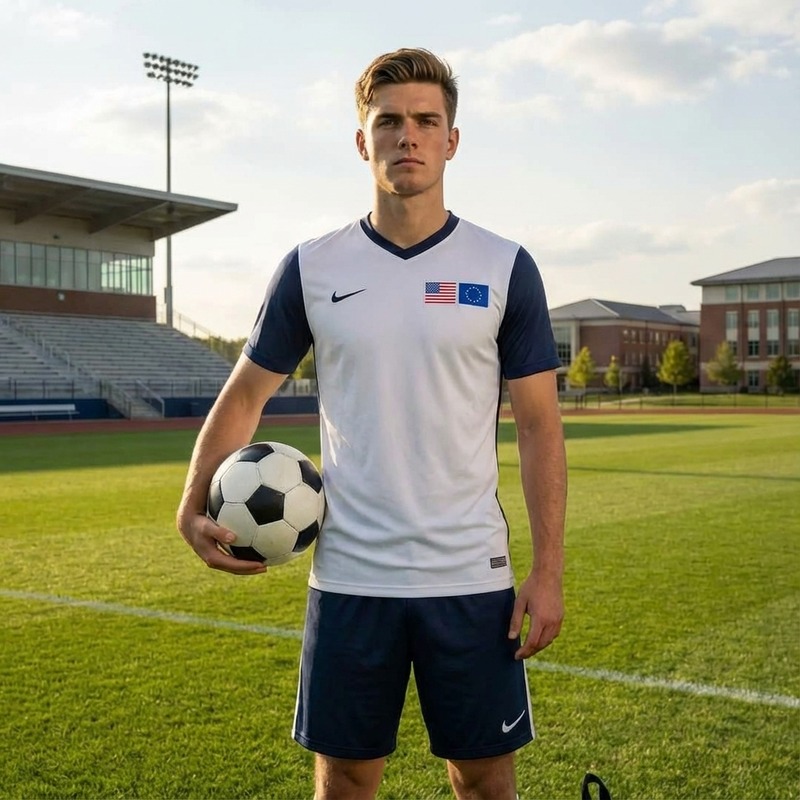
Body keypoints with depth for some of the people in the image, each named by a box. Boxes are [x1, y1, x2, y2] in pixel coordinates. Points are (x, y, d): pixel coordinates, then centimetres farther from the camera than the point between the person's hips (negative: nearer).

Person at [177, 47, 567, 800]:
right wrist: (194, 511, -5)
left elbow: (539, 427, 0)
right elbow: (243, 396, 8)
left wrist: (548, 571, -6)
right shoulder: (311, 267, 2)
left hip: (471, 577, 0)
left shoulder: (504, 267, -1)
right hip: (348, 577, 1)